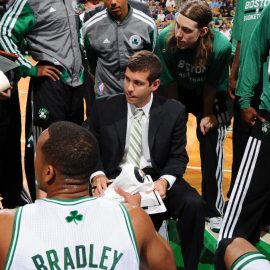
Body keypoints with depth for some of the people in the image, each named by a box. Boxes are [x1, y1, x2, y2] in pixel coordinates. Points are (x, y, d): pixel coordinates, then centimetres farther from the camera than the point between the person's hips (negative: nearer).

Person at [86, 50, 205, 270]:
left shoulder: (174, 111, 0)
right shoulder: (104, 107, 1)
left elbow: (178, 156, 4)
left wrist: (165, 180, -18)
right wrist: (97, 174, -15)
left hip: (156, 178, 0)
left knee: (194, 204, -26)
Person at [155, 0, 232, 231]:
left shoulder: (221, 46, -35)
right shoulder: (165, 38, -32)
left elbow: (211, 86, -17)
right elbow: (169, 81, -16)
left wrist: (207, 115, -6)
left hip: (209, 96, -1)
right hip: (177, 92, 1)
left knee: (212, 149, -4)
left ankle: (214, 210, 8)